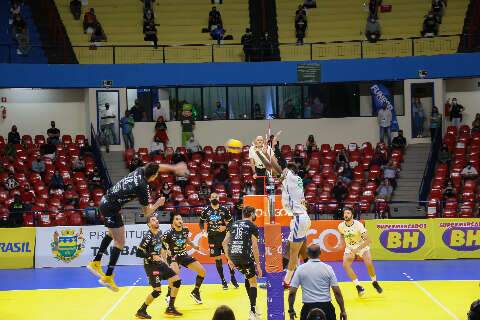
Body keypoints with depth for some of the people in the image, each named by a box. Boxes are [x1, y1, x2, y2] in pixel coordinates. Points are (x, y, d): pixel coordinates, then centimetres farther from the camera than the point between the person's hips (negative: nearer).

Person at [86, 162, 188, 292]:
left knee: (112, 232, 30)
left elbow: (158, 167, 19)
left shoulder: (140, 171, -4)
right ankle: (108, 277, -1)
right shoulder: (143, 188, -23)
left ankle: (95, 263, 35)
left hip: (106, 200, 9)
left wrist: (174, 168, 26)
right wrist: (158, 204, 4)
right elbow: (146, 212, -11)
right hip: (111, 208, -9)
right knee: (119, 242, -3)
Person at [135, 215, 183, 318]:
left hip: (159, 263, 9)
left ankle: (170, 308, 13)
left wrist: (163, 256, 15)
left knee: (177, 280, 5)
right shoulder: (148, 236, -21)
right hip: (151, 265, -9)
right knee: (157, 291, -12)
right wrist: (152, 256, -24)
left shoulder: (159, 232, 5)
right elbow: (138, 253, -23)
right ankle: (141, 311, 6)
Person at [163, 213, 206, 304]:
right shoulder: (168, 233, -20)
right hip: (173, 256, -6)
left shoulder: (185, 230, -3)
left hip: (184, 255, 6)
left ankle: (195, 292, 24)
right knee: (175, 273, -35)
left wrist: (194, 246, 1)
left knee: (202, 271, 2)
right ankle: (169, 296, -16)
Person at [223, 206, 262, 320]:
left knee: (248, 276, 26)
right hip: (245, 256, -6)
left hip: (233, 256, 6)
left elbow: (224, 243, 15)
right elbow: (254, 247, -7)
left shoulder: (234, 224, 17)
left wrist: (229, 259, 21)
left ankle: (253, 307, 29)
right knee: (253, 281, 9)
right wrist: (258, 265, -3)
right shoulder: (252, 226, 0)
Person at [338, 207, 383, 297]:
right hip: (349, 248, 3)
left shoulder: (358, 225, -26)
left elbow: (367, 240, -29)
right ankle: (358, 287, -13)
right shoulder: (341, 226, -13)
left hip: (362, 246, -3)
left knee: (369, 263, -22)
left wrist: (357, 249, -36)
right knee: (345, 265, -21)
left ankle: (374, 283, 7)